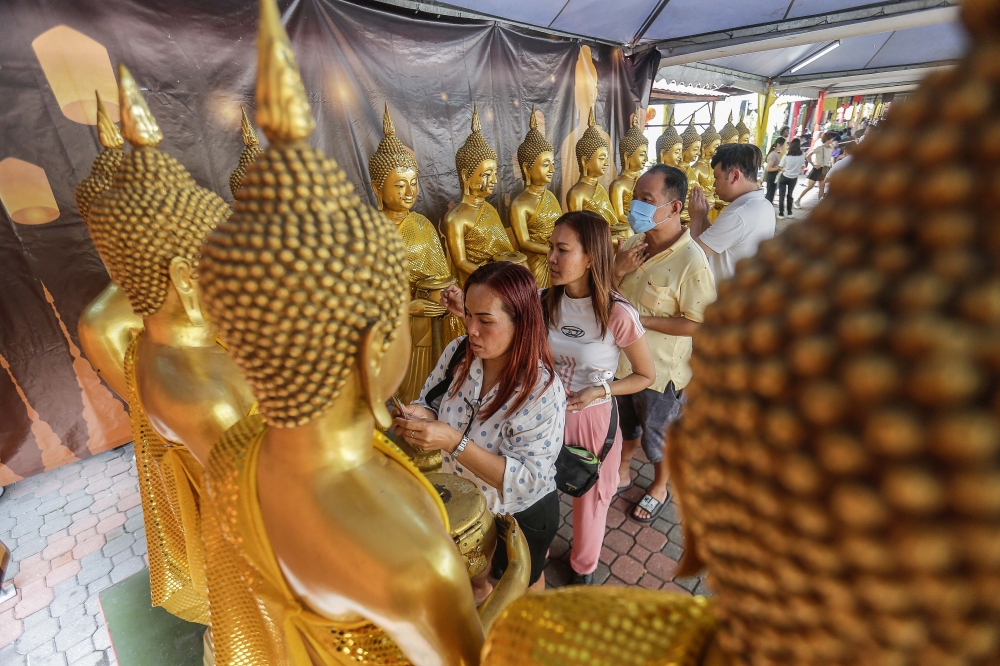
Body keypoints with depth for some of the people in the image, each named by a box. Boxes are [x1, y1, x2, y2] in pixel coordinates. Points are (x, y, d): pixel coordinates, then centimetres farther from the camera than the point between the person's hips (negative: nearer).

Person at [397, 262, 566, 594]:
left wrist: (453, 442, -42)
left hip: (520, 516, -4)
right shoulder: (458, 352, -17)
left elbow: (528, 481, -33)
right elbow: (431, 401, -3)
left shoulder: (542, 391, -33)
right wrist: (419, 416, -28)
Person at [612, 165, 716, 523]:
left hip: (660, 370, -6)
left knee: (658, 436, 19)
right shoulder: (633, 243, -4)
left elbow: (699, 323, -23)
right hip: (622, 359, 6)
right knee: (625, 425, 27)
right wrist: (617, 270, -16)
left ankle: (659, 486, 48)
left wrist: (642, 321, -24)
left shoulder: (691, 261, -24)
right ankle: (622, 472, 53)